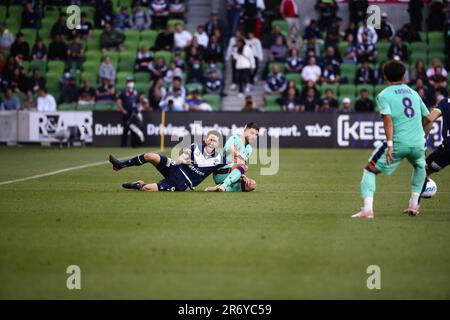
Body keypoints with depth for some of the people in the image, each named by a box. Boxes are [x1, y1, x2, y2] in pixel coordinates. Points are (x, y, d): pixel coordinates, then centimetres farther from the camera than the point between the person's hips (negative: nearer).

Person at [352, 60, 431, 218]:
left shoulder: (383, 95, 1)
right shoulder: (413, 92, 17)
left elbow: (388, 119, -15)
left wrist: (390, 144, -21)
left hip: (398, 143, -4)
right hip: (418, 143, 4)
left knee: (370, 170, 7)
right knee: (419, 166, 36)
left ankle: (367, 209, -10)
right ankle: (414, 204, 27)